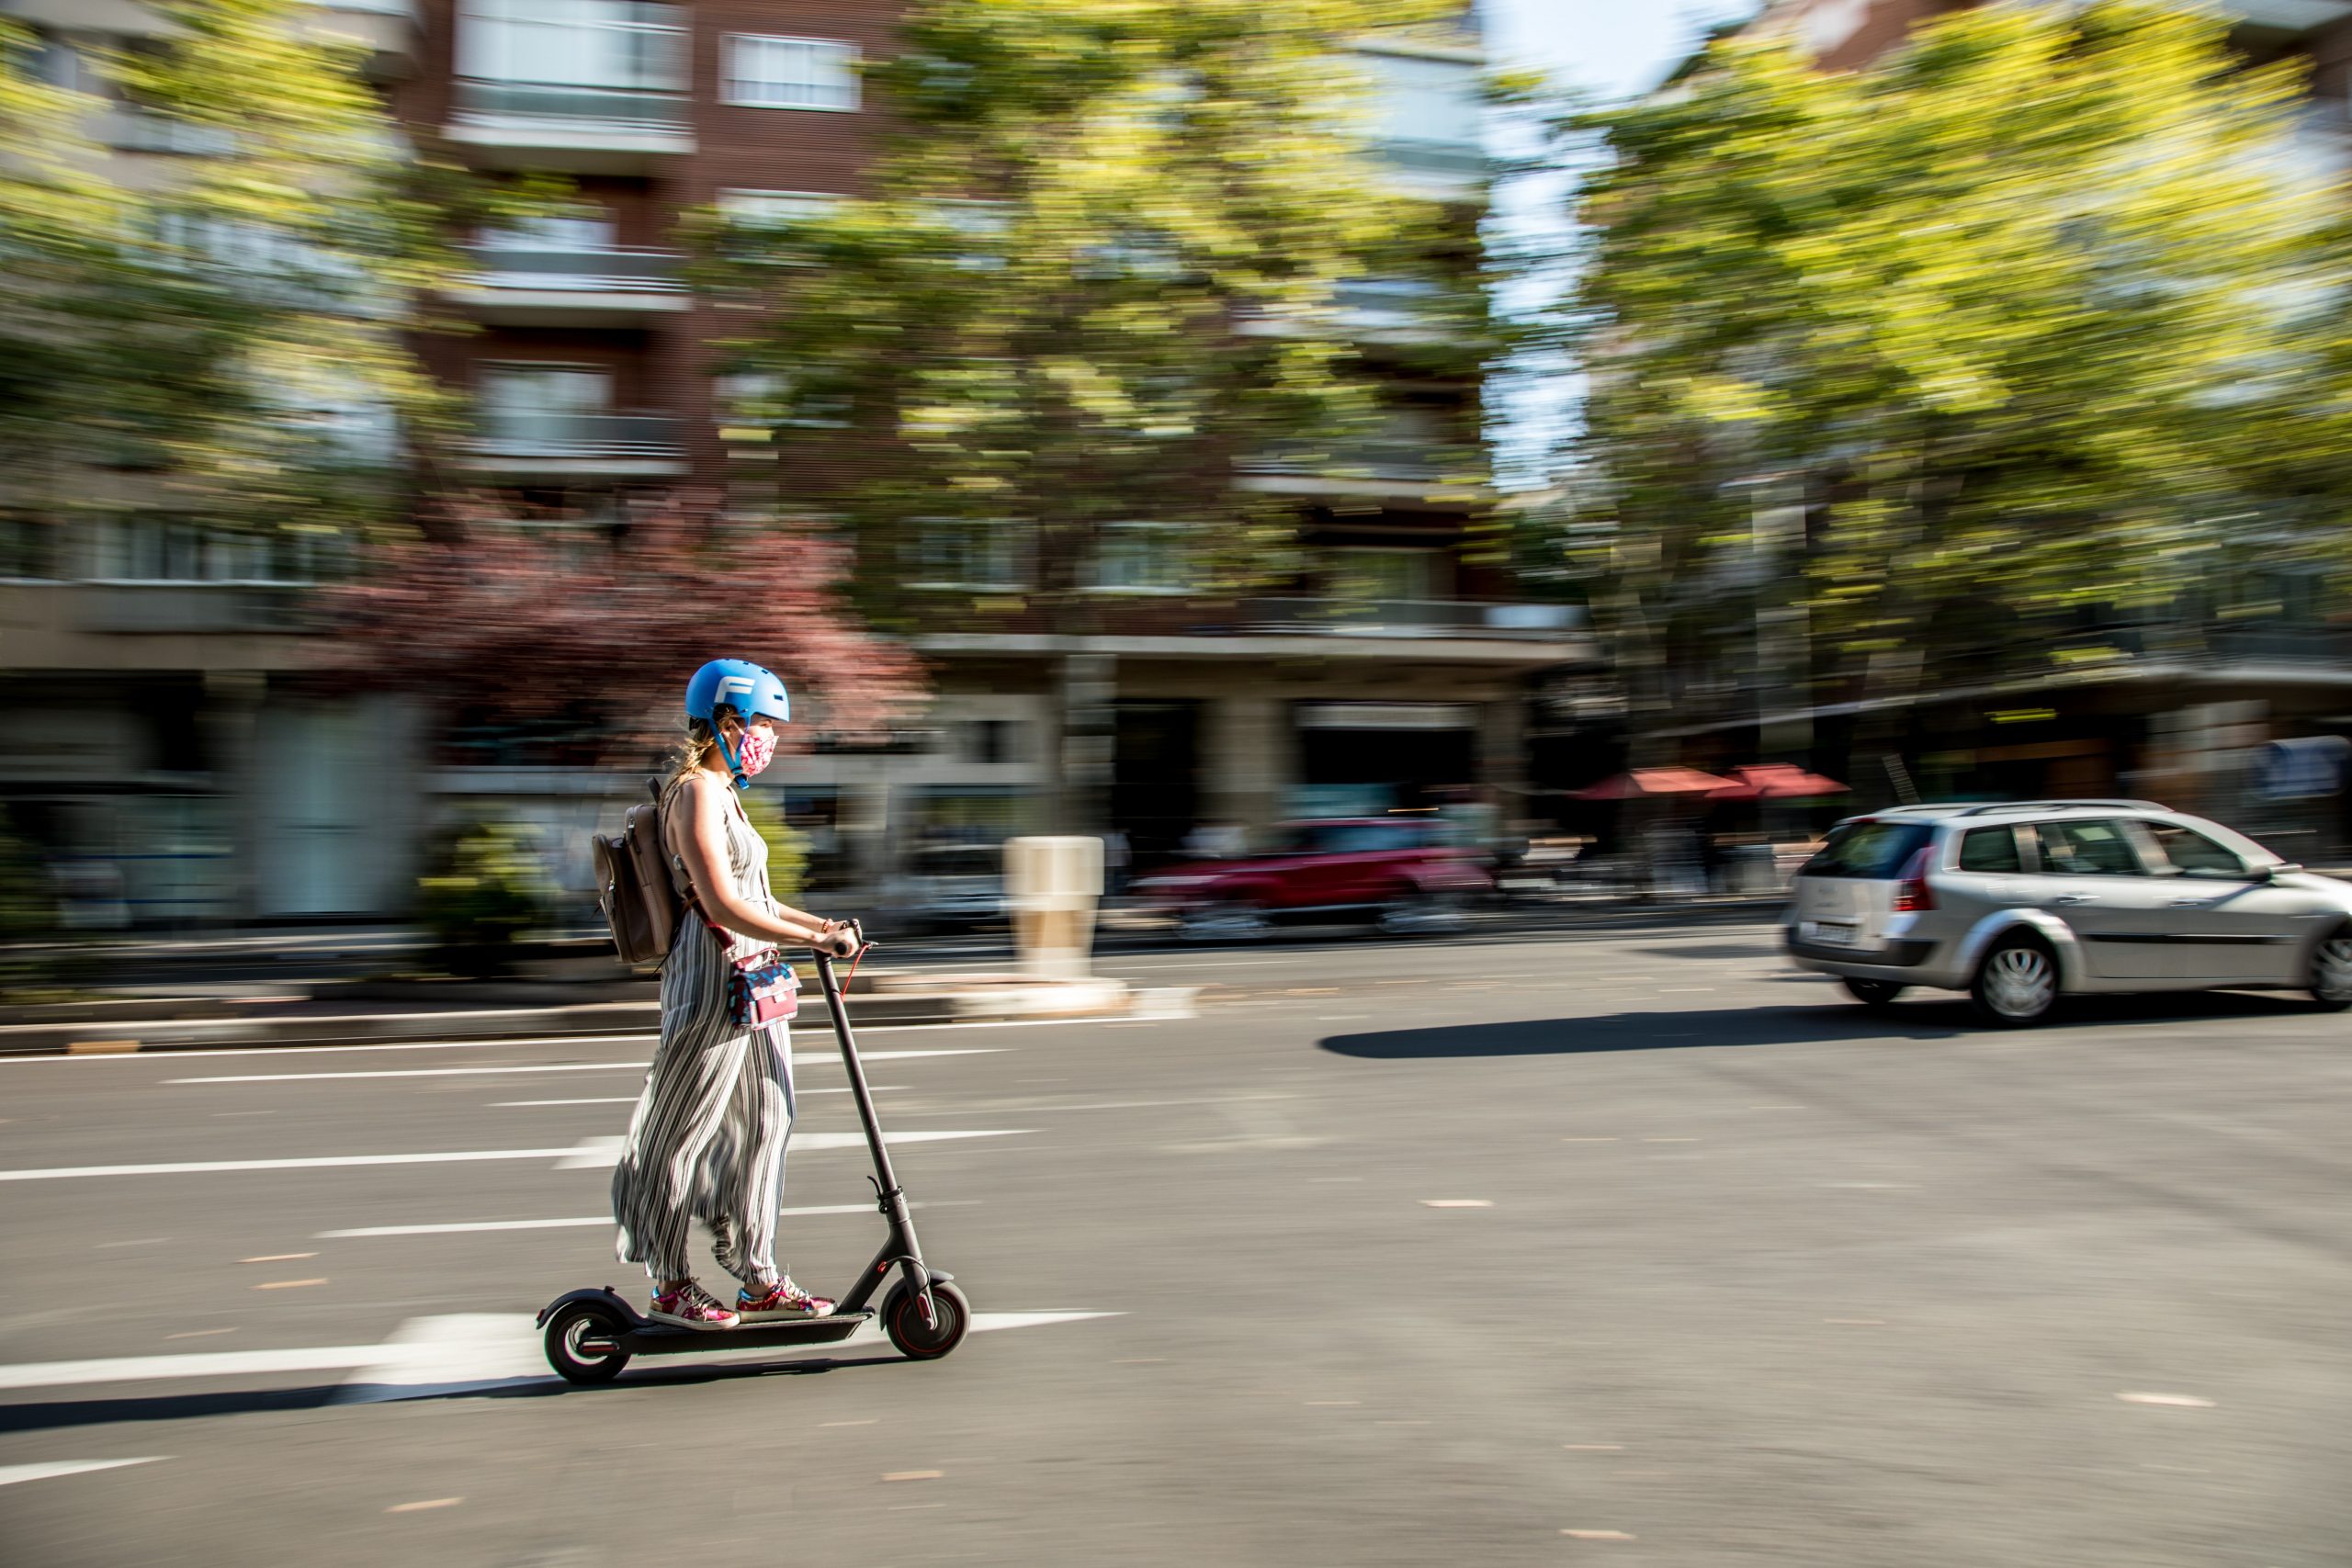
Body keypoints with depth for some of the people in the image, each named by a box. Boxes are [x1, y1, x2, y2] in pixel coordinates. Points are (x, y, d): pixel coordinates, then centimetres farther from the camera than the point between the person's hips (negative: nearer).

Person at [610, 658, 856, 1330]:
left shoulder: (721, 793, 17)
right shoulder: (695, 793, -13)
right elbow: (723, 906, -23)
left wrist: (821, 924, 11)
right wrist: (816, 939, -20)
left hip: (752, 982, 10)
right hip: (711, 979, -10)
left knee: (763, 1124, 11)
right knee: (684, 1135, 3)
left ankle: (758, 1280, 20)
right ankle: (671, 1286, 16)